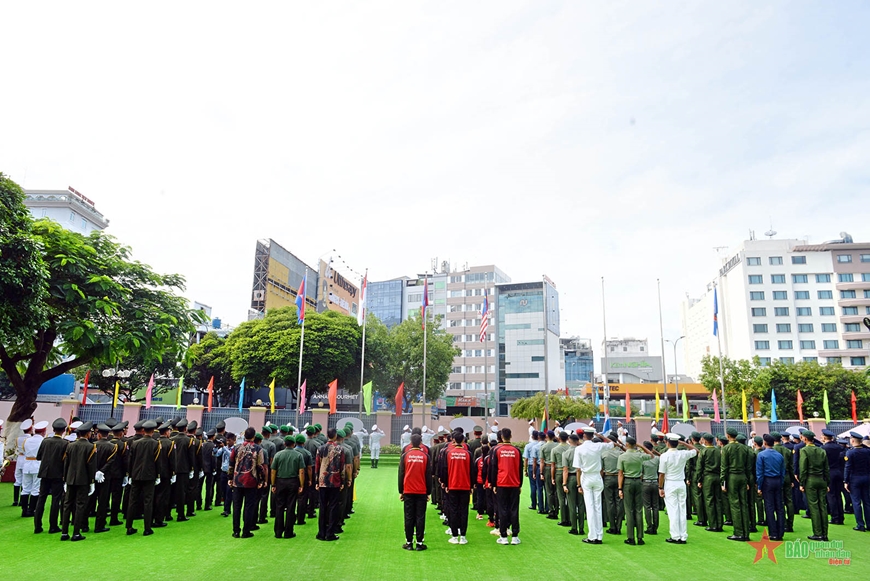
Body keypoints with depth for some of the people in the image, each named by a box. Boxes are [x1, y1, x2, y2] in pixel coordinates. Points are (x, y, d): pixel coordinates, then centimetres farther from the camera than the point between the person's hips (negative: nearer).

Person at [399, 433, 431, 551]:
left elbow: (401, 474, 2)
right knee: (420, 517, 4)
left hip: (408, 491, 0)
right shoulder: (425, 456, 0)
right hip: (422, 492, 0)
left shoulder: (405, 455, 0)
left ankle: (409, 543, 8)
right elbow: (428, 475, 3)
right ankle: (419, 543, 5)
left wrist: (401, 491, 9)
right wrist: (428, 492, 9)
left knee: (409, 517, 5)